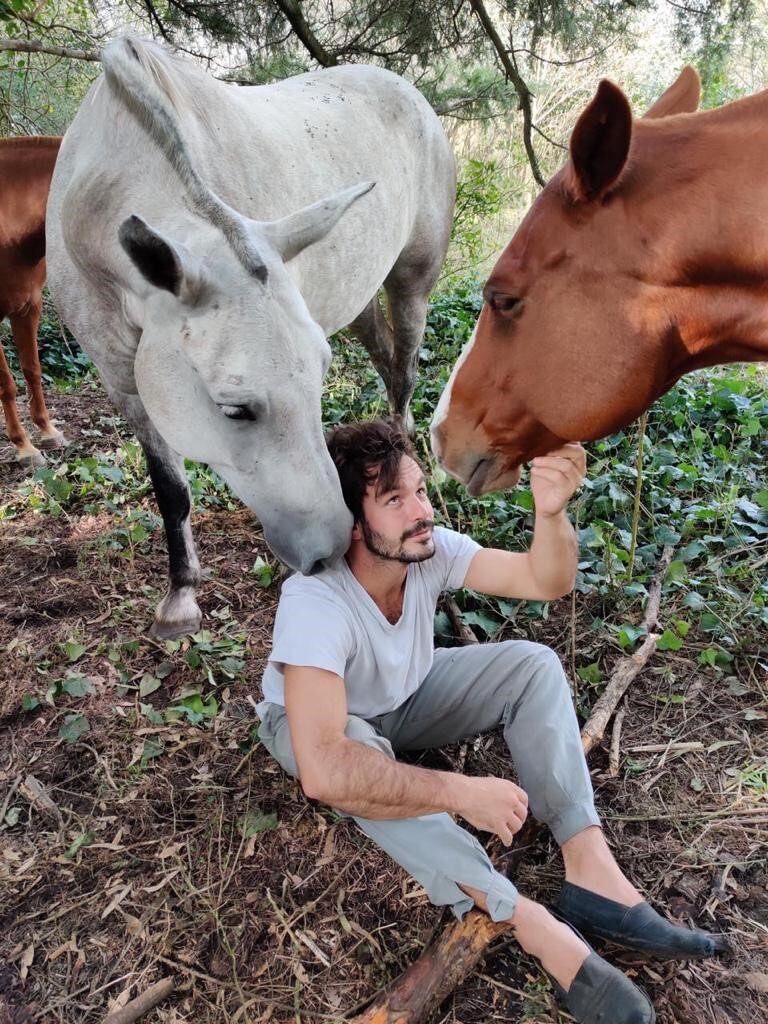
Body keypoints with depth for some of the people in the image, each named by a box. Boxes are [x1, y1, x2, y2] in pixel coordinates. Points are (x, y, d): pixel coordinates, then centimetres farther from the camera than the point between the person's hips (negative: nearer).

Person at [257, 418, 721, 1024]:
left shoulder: (429, 548, -22)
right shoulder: (315, 601, -39)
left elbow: (546, 581, -23)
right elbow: (323, 769, -48)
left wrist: (551, 511, -44)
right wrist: (462, 793, -43)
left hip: (408, 697, 5)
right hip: (316, 720, -5)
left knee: (533, 665, -15)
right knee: (357, 759, -41)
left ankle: (594, 873, -22)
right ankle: (538, 928, -35)